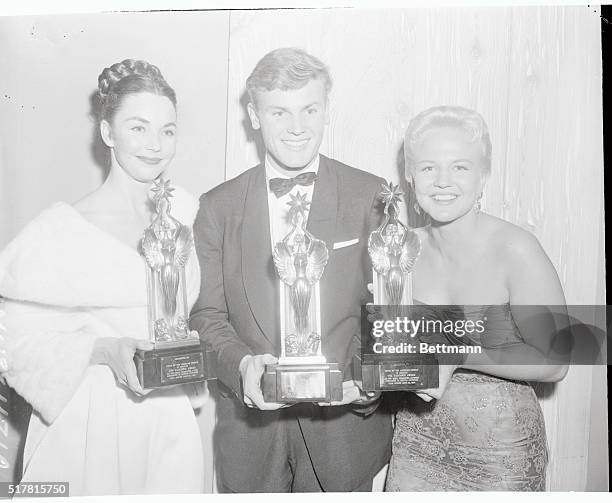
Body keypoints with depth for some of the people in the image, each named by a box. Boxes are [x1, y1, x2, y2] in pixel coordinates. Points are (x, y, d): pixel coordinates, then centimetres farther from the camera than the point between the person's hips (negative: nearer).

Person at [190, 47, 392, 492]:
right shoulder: (218, 207, 1)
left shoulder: (371, 197, -3)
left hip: (344, 421, -1)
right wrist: (242, 364, -17)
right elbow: (207, 314, 0)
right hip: (249, 422, 1)